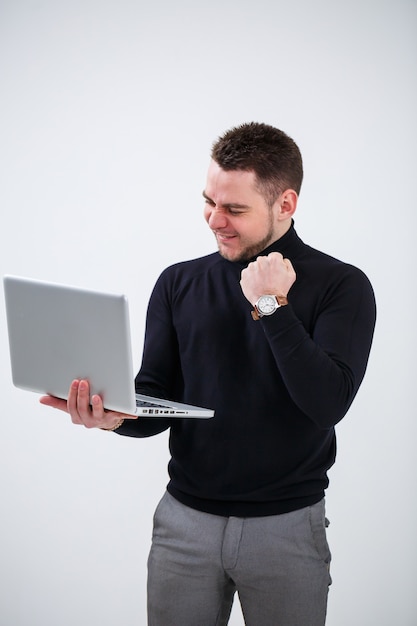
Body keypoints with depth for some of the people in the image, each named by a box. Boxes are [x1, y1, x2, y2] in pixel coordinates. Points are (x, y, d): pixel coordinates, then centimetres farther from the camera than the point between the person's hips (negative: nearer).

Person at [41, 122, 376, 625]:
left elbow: (327, 403, -18)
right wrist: (114, 416, -20)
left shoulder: (341, 286, -6)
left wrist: (271, 306, -19)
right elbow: (155, 402, 1)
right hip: (185, 519, 2)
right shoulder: (178, 283, 4)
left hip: (287, 525, -2)